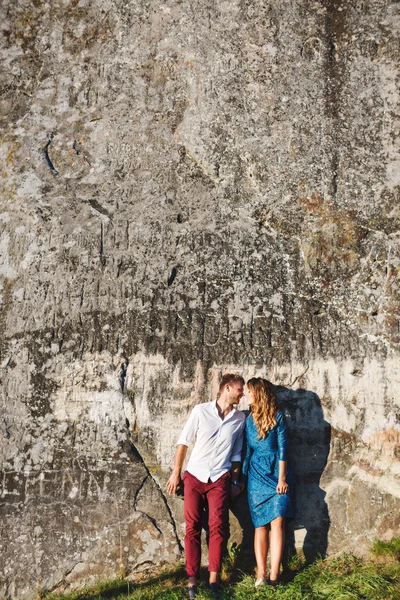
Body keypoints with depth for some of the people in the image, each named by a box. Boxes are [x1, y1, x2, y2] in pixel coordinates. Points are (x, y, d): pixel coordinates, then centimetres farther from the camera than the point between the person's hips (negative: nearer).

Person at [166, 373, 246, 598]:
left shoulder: (240, 418, 1)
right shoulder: (201, 410, -6)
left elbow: (236, 453, 9)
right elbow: (184, 441, -1)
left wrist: (235, 480, 7)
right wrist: (176, 473, 1)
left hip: (220, 479, 1)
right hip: (194, 476, -1)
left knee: (218, 526, -7)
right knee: (193, 528, 1)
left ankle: (214, 578, 2)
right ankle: (192, 579, 7)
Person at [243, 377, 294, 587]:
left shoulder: (277, 417, -4)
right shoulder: (249, 419, 8)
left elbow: (282, 449, -5)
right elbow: (247, 450, 11)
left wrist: (282, 478, -9)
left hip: (275, 474, -3)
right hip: (256, 475, 3)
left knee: (277, 522, -10)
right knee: (261, 525, 1)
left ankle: (273, 575, -7)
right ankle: (261, 574, 1)